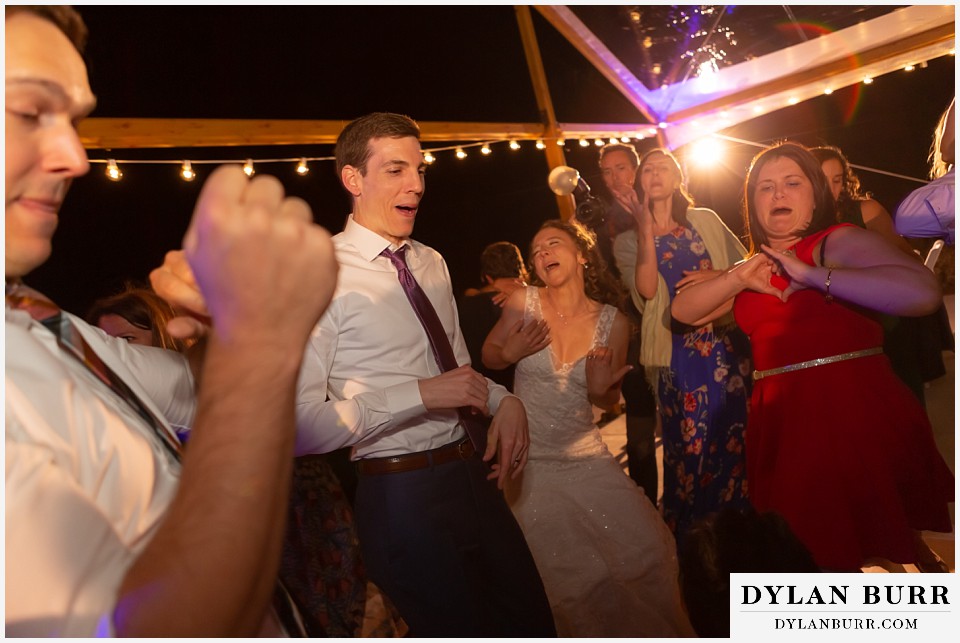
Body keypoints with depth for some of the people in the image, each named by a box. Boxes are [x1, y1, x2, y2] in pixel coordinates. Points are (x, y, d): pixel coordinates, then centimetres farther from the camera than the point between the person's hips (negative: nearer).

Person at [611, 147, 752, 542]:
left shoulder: (705, 220, 11)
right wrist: (646, 227, -13)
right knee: (689, 446, 3)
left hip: (726, 343, 2)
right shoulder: (629, 240, 5)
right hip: (678, 354, -2)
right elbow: (646, 290, -12)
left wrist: (719, 276, -9)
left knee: (737, 439, 5)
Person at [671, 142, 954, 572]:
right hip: (784, 424, 6)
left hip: (857, 415, -5)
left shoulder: (841, 242, -3)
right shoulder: (756, 267, 17)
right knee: (818, 555, 15)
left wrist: (814, 275, -17)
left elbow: (922, 292, -21)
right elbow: (683, 310, 9)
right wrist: (739, 278, -6)